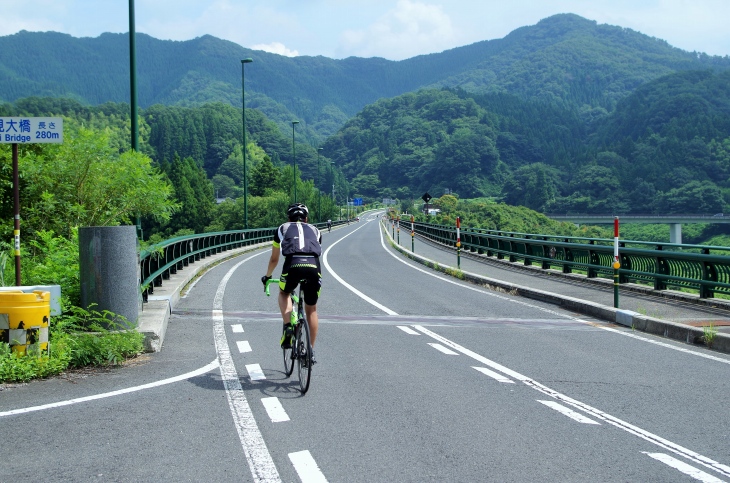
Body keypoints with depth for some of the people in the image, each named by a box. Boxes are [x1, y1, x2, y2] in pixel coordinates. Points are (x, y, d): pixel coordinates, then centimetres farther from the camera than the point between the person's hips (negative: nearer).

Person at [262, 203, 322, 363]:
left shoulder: (282, 229, 29)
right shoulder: (315, 231, 32)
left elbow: (274, 259, 38)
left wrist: (267, 276, 55)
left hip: (293, 265, -1)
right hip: (314, 267, 1)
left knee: (284, 293, 31)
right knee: (311, 310, 20)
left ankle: (287, 326, 9)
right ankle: (311, 351, 21)